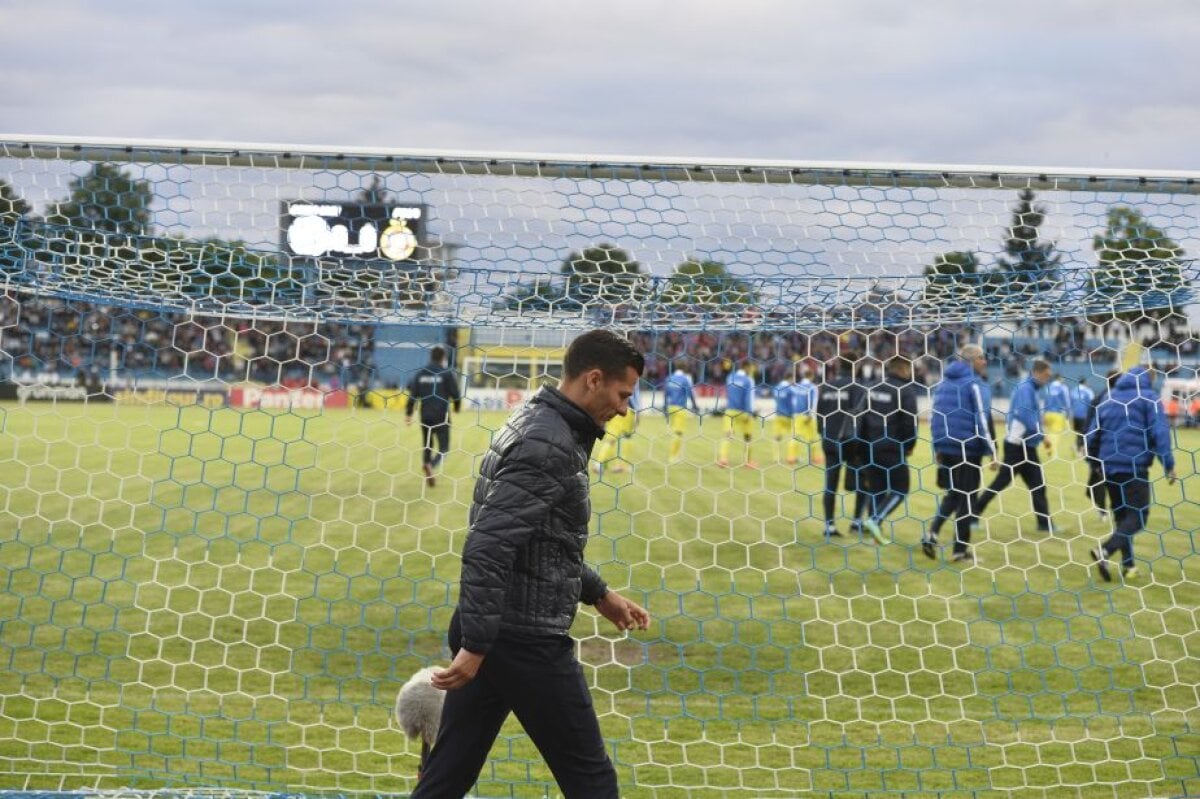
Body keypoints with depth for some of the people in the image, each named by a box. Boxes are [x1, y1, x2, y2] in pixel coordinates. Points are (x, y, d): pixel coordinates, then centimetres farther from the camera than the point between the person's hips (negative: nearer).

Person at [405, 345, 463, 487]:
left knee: (426, 444, 20)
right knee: (444, 447, 0)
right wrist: (457, 406, 15)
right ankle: (431, 465, -26)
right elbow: (455, 393, -5)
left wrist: (408, 413, 8)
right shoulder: (447, 373, -7)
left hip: (425, 415, 4)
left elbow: (412, 394, 3)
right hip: (441, 415, -4)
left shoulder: (420, 372, 5)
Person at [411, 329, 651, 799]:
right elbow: (488, 547, -26)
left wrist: (599, 595, 26)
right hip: (527, 641, -9)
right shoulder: (550, 446, -18)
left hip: (495, 634, 9)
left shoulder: (537, 425, 14)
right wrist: (475, 646, -27)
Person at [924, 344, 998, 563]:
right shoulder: (975, 384, -10)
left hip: (945, 447, 6)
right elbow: (983, 420, -15)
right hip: (969, 447, -6)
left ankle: (932, 532, 0)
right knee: (967, 497, 4)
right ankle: (960, 550, 7)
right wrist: (992, 450, -10)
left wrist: (937, 447, 21)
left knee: (953, 493, 19)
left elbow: (933, 416, 14)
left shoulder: (943, 383, 11)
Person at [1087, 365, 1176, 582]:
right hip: (1135, 465, -6)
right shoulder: (1149, 398, 0)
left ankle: (1128, 565, 13)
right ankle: (1104, 551, -23)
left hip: (1108, 466, 6)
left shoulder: (1108, 400, 16)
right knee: (1138, 515, -4)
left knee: (1122, 514, 16)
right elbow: (1160, 432, -11)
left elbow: (1092, 435, 15)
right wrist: (1169, 464, -11)